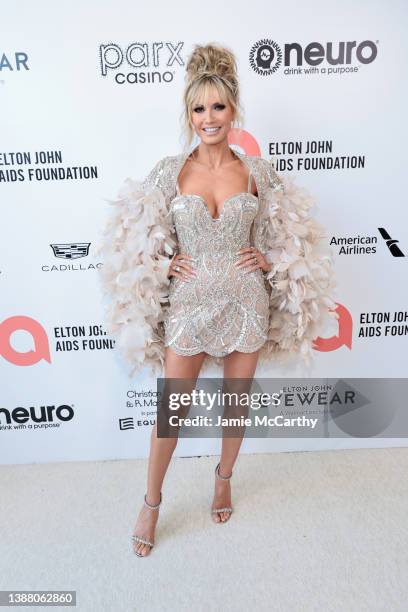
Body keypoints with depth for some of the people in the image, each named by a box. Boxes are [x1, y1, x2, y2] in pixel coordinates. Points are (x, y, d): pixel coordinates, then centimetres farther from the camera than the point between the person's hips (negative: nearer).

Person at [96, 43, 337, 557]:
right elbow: (140, 238, 7)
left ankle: (224, 479, 45)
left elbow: (286, 235, 13)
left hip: (245, 303, 1)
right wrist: (165, 264, -8)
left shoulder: (258, 172, 1)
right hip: (188, 303, -1)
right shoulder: (170, 171, -1)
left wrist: (265, 257, -4)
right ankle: (151, 502, 32)